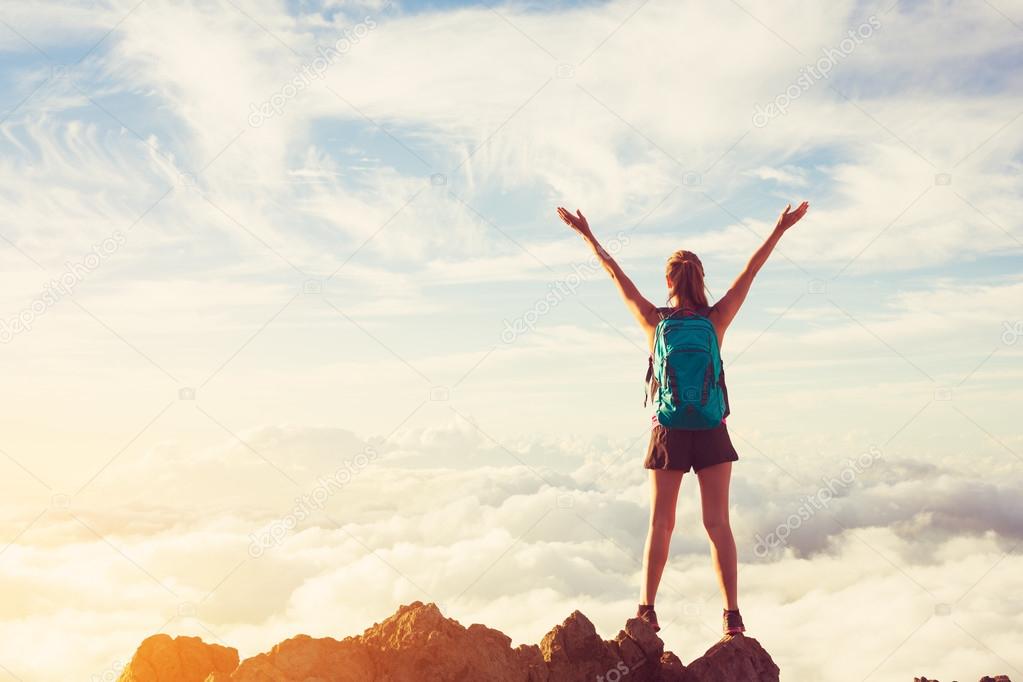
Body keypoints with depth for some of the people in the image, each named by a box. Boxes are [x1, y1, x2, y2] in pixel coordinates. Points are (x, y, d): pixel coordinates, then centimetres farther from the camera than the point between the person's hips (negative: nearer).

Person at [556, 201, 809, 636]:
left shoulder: (654, 322, -7)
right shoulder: (715, 321, -7)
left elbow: (616, 274, 1)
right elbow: (750, 272, 1)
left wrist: (587, 235, 11)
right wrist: (779, 230, 9)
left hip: (668, 434, 0)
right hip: (711, 433, 0)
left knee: (660, 524, 8)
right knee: (717, 524, 2)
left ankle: (646, 611, 9)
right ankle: (732, 615, 1)